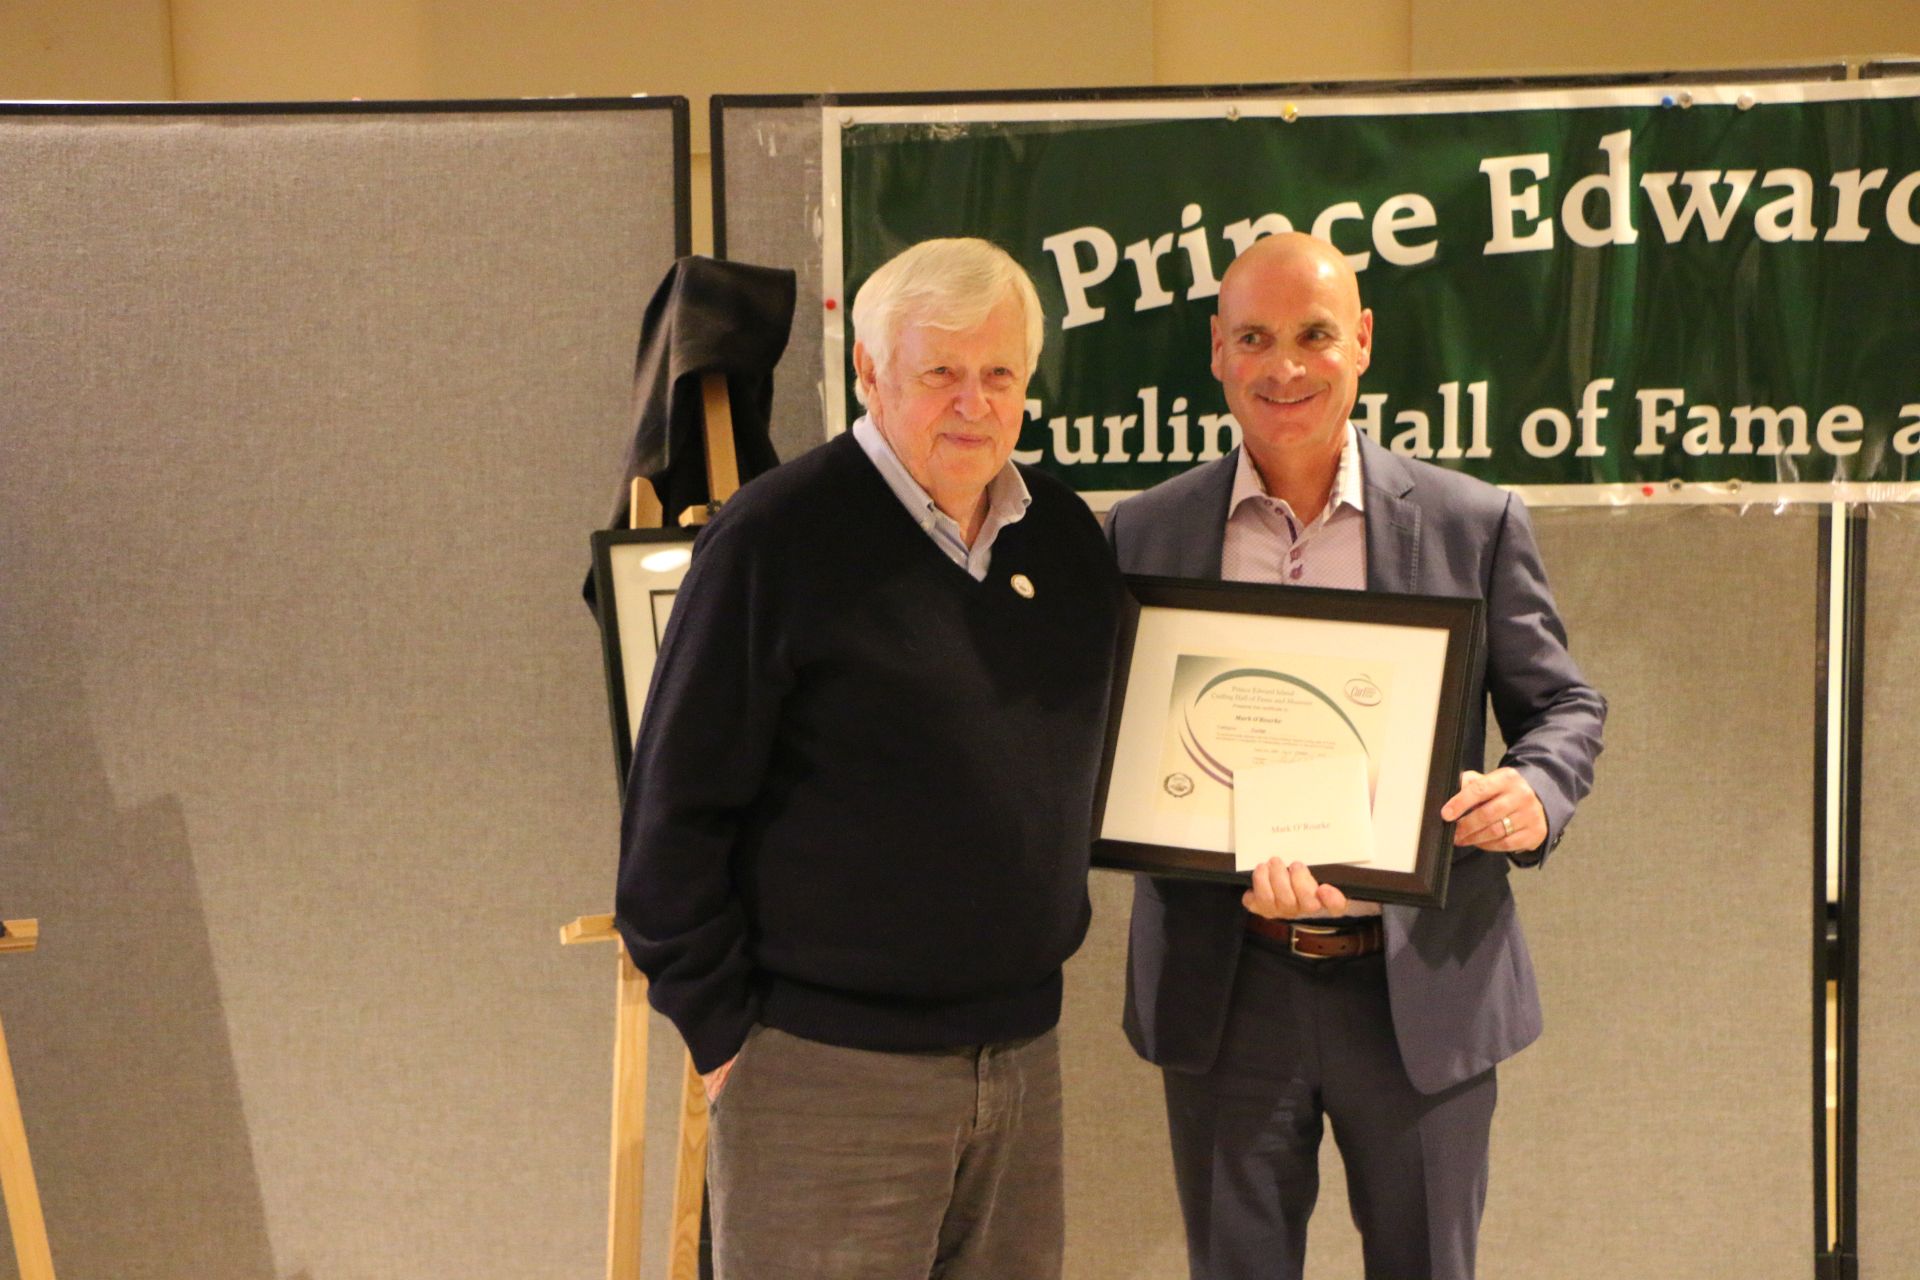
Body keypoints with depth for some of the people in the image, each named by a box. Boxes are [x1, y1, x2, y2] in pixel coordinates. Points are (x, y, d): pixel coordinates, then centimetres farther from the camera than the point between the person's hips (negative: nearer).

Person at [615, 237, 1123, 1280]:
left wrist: (1031, 973, 15)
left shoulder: (1067, 536, 8)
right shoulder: (776, 537, -12)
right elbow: (676, 810, -10)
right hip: (826, 1069, -6)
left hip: (1022, 1054, 6)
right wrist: (720, 1030, -9)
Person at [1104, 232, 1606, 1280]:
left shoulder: (1475, 524, 0)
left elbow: (1564, 706, 7)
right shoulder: (1145, 534, 3)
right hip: (1224, 988, 1)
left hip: (1422, 988, 0)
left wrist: (1534, 793, -17)